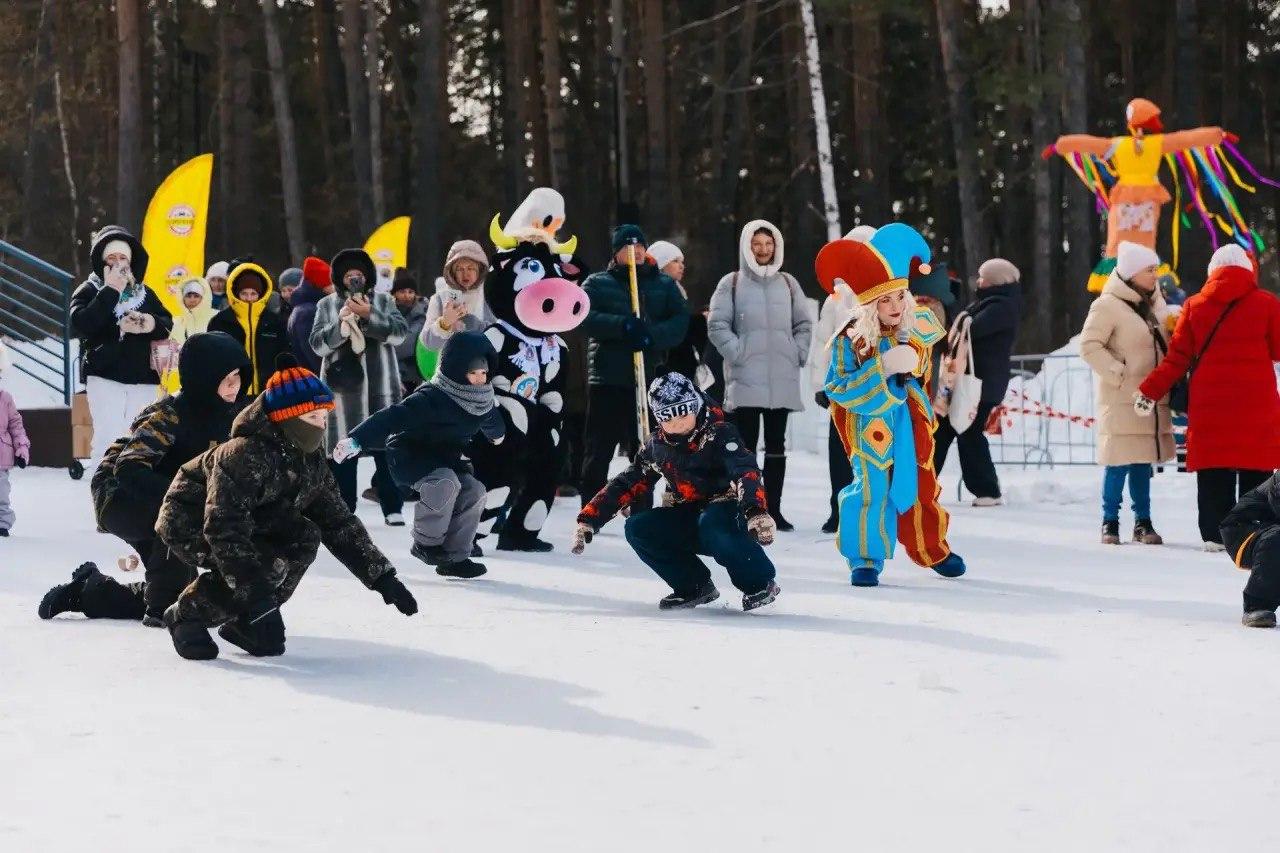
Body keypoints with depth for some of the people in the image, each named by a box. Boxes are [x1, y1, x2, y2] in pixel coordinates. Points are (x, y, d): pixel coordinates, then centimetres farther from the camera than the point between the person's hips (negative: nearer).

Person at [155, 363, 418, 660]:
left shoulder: (311, 462, -5)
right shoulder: (244, 456, -31)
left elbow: (338, 522, 1)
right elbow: (224, 528, -37)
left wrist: (382, 577, -6)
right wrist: (255, 593, -43)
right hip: (189, 523, -8)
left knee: (304, 537, -12)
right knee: (269, 564, -28)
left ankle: (243, 621, -1)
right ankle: (187, 614, -10)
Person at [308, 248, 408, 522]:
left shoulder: (383, 301, 8)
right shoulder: (327, 305, 8)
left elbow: (399, 332, -7)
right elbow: (318, 344, -1)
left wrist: (369, 314, -20)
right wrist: (340, 323, -18)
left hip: (380, 388, 0)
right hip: (342, 386, 0)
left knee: (386, 449, 1)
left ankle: (393, 508, 6)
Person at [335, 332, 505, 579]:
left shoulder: (481, 398, -6)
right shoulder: (430, 399, -31)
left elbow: (489, 418, 20)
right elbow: (394, 417, -40)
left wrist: (497, 434, 43)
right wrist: (356, 440, -50)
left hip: (445, 457, 8)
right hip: (410, 456, -8)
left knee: (474, 491, -10)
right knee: (446, 483, -32)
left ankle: (453, 556, -1)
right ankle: (426, 542, -12)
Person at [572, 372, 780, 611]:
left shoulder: (719, 434, -14)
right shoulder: (657, 447, 5)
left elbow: (745, 471, -30)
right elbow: (627, 484, 10)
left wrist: (756, 512, -50)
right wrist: (588, 520, 1)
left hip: (727, 512, -6)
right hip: (688, 521, 6)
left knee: (711, 524, -39)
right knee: (638, 529, -14)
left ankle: (760, 584, -18)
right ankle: (694, 587, -4)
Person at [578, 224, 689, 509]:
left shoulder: (664, 285, 13)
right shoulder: (597, 283, 8)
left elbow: (681, 321, 0)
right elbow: (585, 317, -9)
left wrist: (652, 335, -18)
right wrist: (623, 326, -23)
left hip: (649, 379, 2)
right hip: (607, 378, -2)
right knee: (599, 448, 0)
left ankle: (642, 513, 15)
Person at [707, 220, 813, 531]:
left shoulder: (787, 283, 13)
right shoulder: (732, 284, 3)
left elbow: (803, 324, 17)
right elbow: (717, 326, -1)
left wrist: (798, 352, 3)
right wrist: (737, 352, -12)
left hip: (782, 379, 4)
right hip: (745, 379, -4)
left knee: (776, 445, 8)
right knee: (746, 446, -3)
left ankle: (773, 508, 12)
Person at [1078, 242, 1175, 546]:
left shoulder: (1155, 302, 13)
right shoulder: (1108, 305, -9)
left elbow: (1166, 342, 24)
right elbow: (1090, 346, -11)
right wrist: (1118, 373, -16)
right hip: (1122, 397, -6)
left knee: (1143, 461, 9)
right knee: (1119, 462, -4)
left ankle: (1143, 521, 14)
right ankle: (1110, 522, 4)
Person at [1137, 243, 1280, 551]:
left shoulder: (1194, 306, 6)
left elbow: (1178, 359, 3)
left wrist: (1150, 391, 8)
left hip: (1209, 403, 2)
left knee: (1213, 474, 5)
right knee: (1254, 473, 2)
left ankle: (1214, 534, 3)